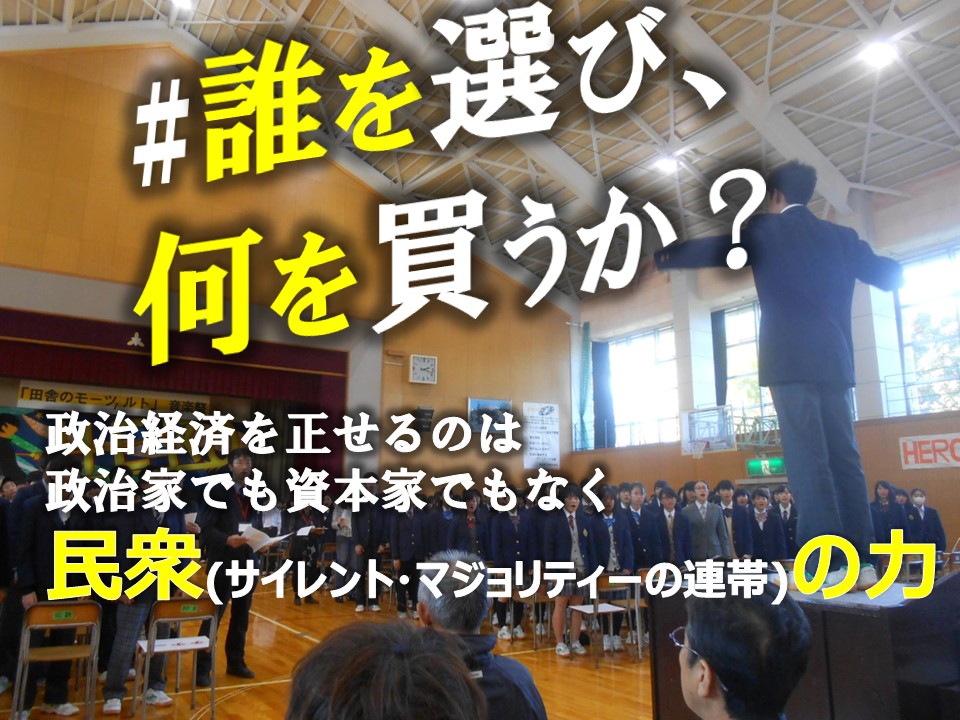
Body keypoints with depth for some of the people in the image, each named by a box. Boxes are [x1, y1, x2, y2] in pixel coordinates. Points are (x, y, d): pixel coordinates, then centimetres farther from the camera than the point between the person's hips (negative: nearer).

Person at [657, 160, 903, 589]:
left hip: (791, 361, -5)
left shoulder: (764, 230, 4)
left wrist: (663, 257, 27)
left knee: (808, 461, -9)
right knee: (844, 459, 6)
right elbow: (888, 275, 23)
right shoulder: (840, 236, 17)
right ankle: (862, 562, 7)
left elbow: (710, 250, 11)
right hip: (835, 360, 5)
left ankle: (827, 565, -11)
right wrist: (889, 264, 47)